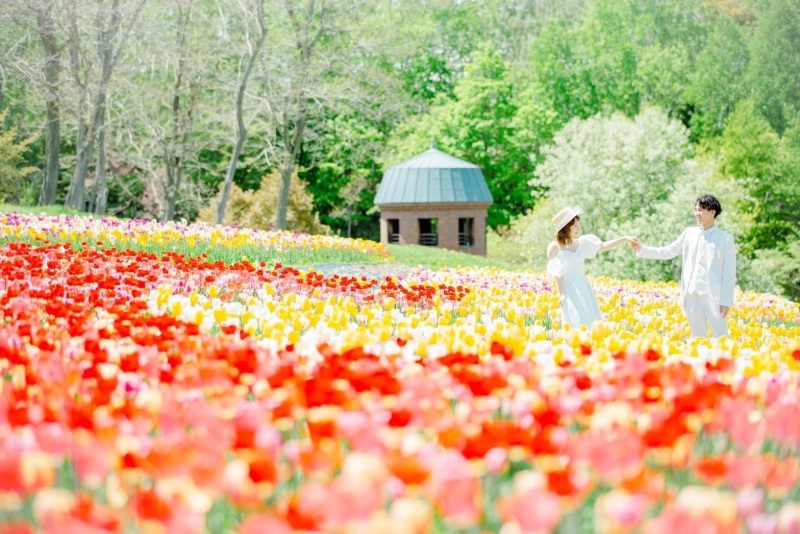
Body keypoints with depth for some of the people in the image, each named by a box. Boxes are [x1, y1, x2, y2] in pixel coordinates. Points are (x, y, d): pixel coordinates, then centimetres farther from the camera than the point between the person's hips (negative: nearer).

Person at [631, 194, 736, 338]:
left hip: (713, 295, -4)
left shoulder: (725, 239, 0)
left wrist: (726, 301, -8)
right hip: (691, 294, 4)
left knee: (720, 336, -5)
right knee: (698, 336, 8)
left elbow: (729, 273, -2)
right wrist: (641, 249, 5)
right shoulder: (689, 233, 12)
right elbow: (668, 252, 16)